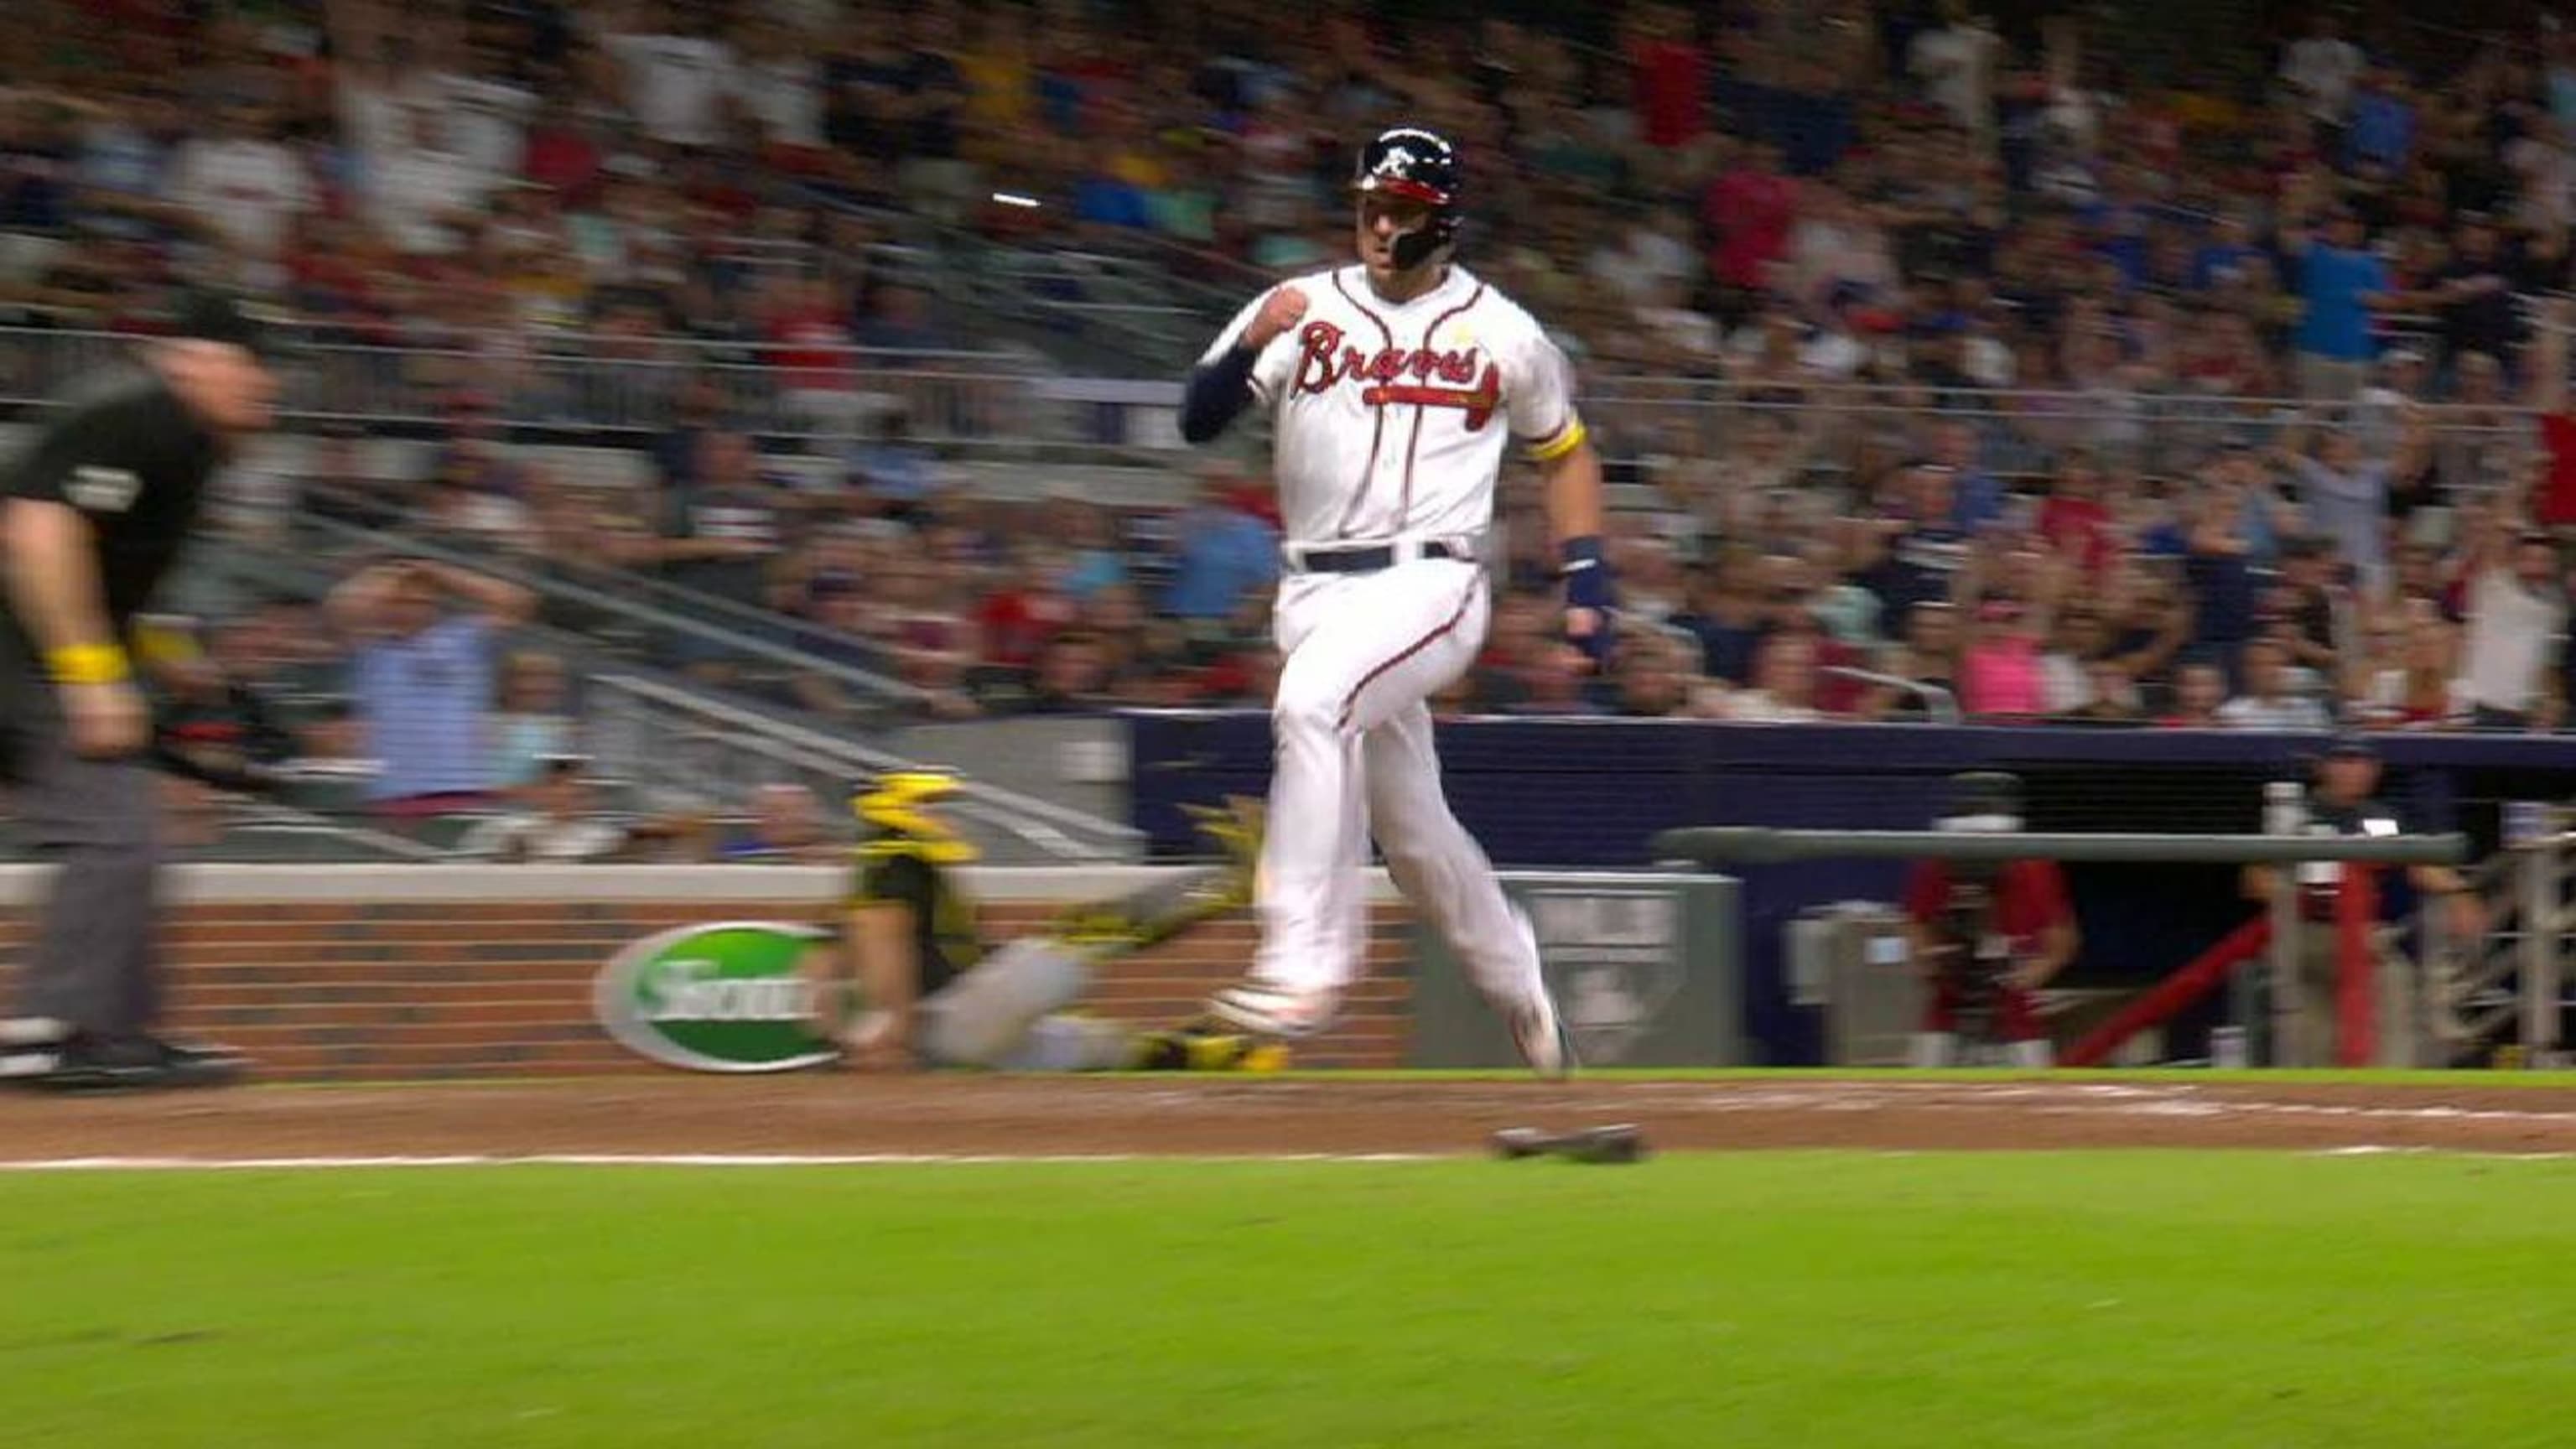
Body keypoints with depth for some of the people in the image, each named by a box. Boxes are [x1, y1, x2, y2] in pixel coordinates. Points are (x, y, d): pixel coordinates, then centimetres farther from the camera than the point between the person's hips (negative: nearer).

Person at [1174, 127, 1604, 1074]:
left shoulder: (1502, 335, 5)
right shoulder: (1303, 310, 7)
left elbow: (1562, 452, 19)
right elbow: (1199, 420, -3)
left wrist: (1587, 579, 9)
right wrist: (1252, 347, -22)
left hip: (1429, 583, -4)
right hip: (1315, 591, 4)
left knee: (1311, 701, -32)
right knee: (1408, 825, 12)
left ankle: (1304, 966, -37)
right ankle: (1517, 987, 35)